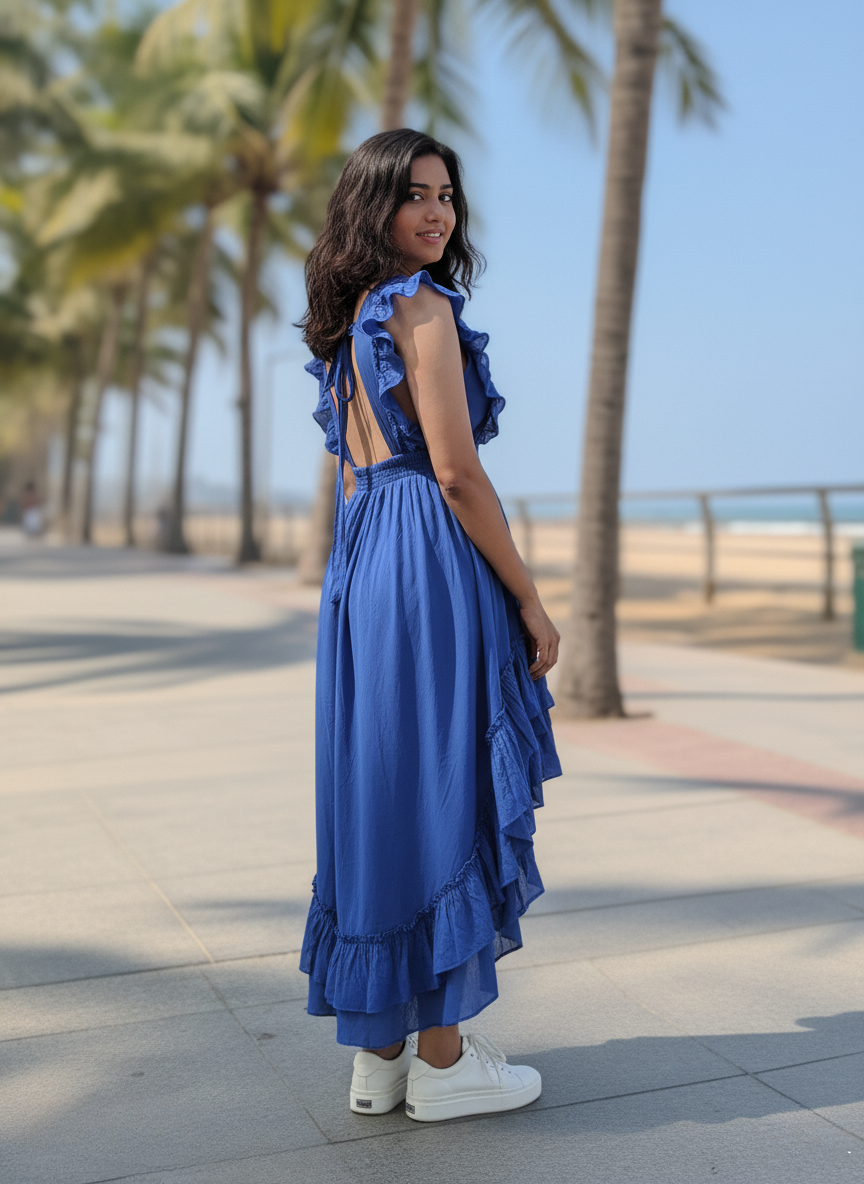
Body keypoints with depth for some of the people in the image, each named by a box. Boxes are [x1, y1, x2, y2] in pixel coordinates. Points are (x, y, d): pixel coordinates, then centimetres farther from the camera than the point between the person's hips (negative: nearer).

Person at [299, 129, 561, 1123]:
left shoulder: (352, 319, 18)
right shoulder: (423, 307, -9)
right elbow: (455, 473, -15)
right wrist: (530, 600, -10)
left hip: (361, 570, 9)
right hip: (433, 566, -9)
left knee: (377, 792, 10)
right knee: (440, 794, -2)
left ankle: (379, 1049, 19)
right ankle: (441, 1061, 9)